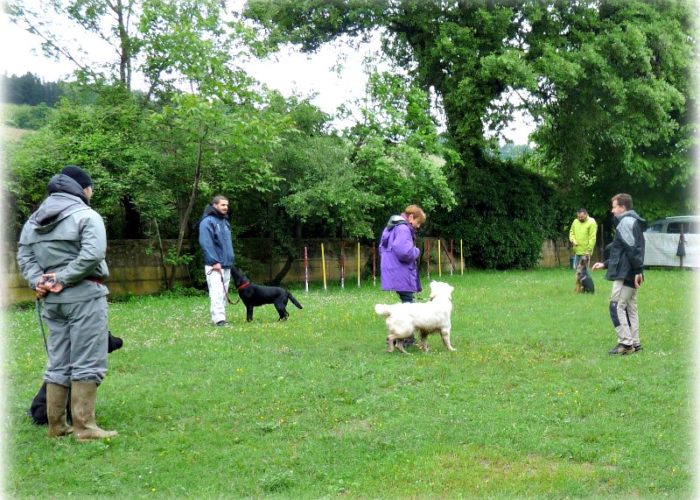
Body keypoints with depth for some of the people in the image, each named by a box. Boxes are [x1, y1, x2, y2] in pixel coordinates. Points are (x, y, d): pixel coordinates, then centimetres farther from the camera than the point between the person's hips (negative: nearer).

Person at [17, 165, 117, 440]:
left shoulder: (34, 220, 15)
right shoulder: (86, 216, -8)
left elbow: (24, 256, 8)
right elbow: (92, 254, -21)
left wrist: (39, 280, -3)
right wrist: (63, 279, -15)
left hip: (52, 300, 7)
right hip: (84, 295, -7)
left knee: (58, 364, 13)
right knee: (87, 363, -2)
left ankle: (56, 425, 18)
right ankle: (84, 427, -2)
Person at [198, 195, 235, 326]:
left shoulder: (225, 221, 18)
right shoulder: (207, 221, -9)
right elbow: (205, 243, -18)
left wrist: (231, 260, 17)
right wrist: (214, 261, -22)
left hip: (226, 265, 9)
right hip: (214, 266, -9)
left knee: (223, 293, 10)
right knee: (217, 292, -15)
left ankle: (220, 317, 15)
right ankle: (219, 319, -20)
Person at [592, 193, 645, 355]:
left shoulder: (626, 222, -11)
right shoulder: (633, 222, 21)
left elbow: (633, 249, -21)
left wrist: (637, 270, -23)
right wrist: (605, 264, 25)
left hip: (625, 274, -10)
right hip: (631, 275, 10)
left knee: (616, 306, -8)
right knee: (630, 308, 11)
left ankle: (626, 343, -10)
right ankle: (634, 343, 13)